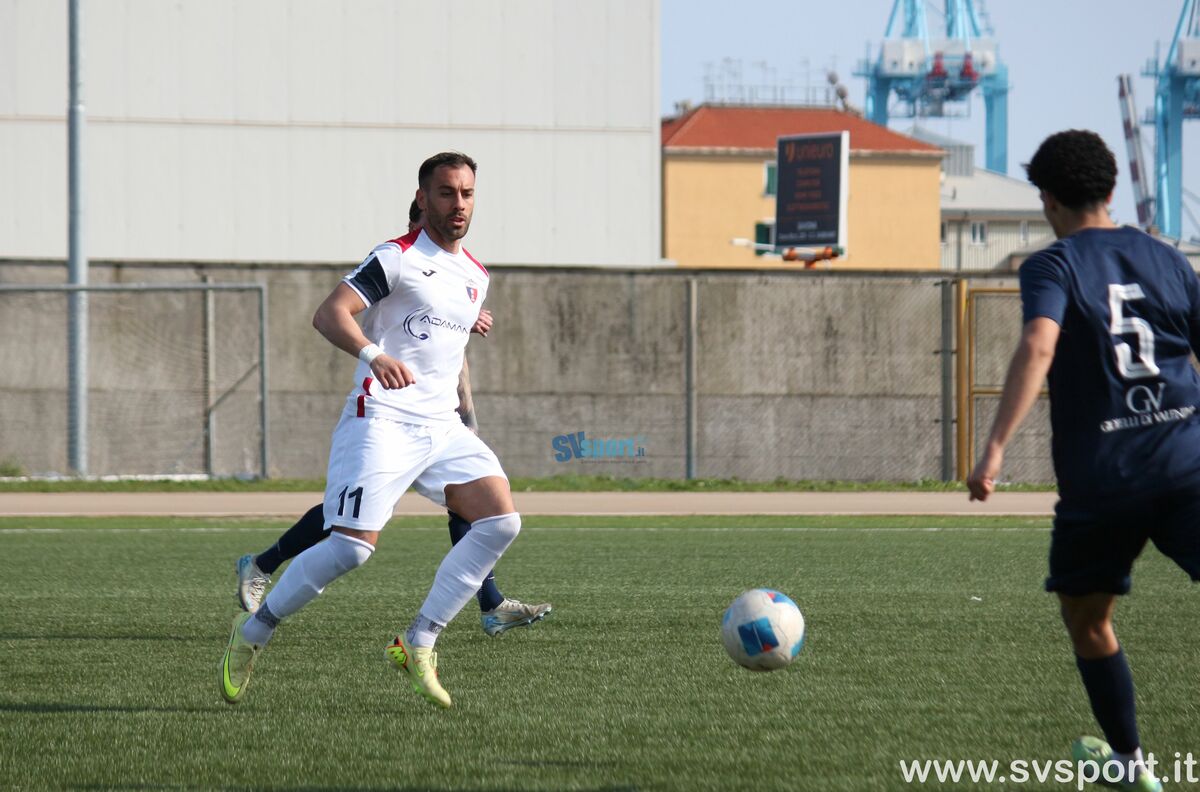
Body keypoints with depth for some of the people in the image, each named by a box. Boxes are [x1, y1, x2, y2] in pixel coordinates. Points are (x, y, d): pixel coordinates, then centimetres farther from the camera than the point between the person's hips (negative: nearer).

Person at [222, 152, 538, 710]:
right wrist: (375, 355, -33)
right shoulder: (398, 258, -6)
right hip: (383, 420, -7)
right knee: (353, 546, -17)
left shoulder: (475, 276, 18)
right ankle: (251, 634, 3)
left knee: (501, 520, -11)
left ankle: (418, 645, -5)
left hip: (441, 426, 7)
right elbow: (329, 314, -19)